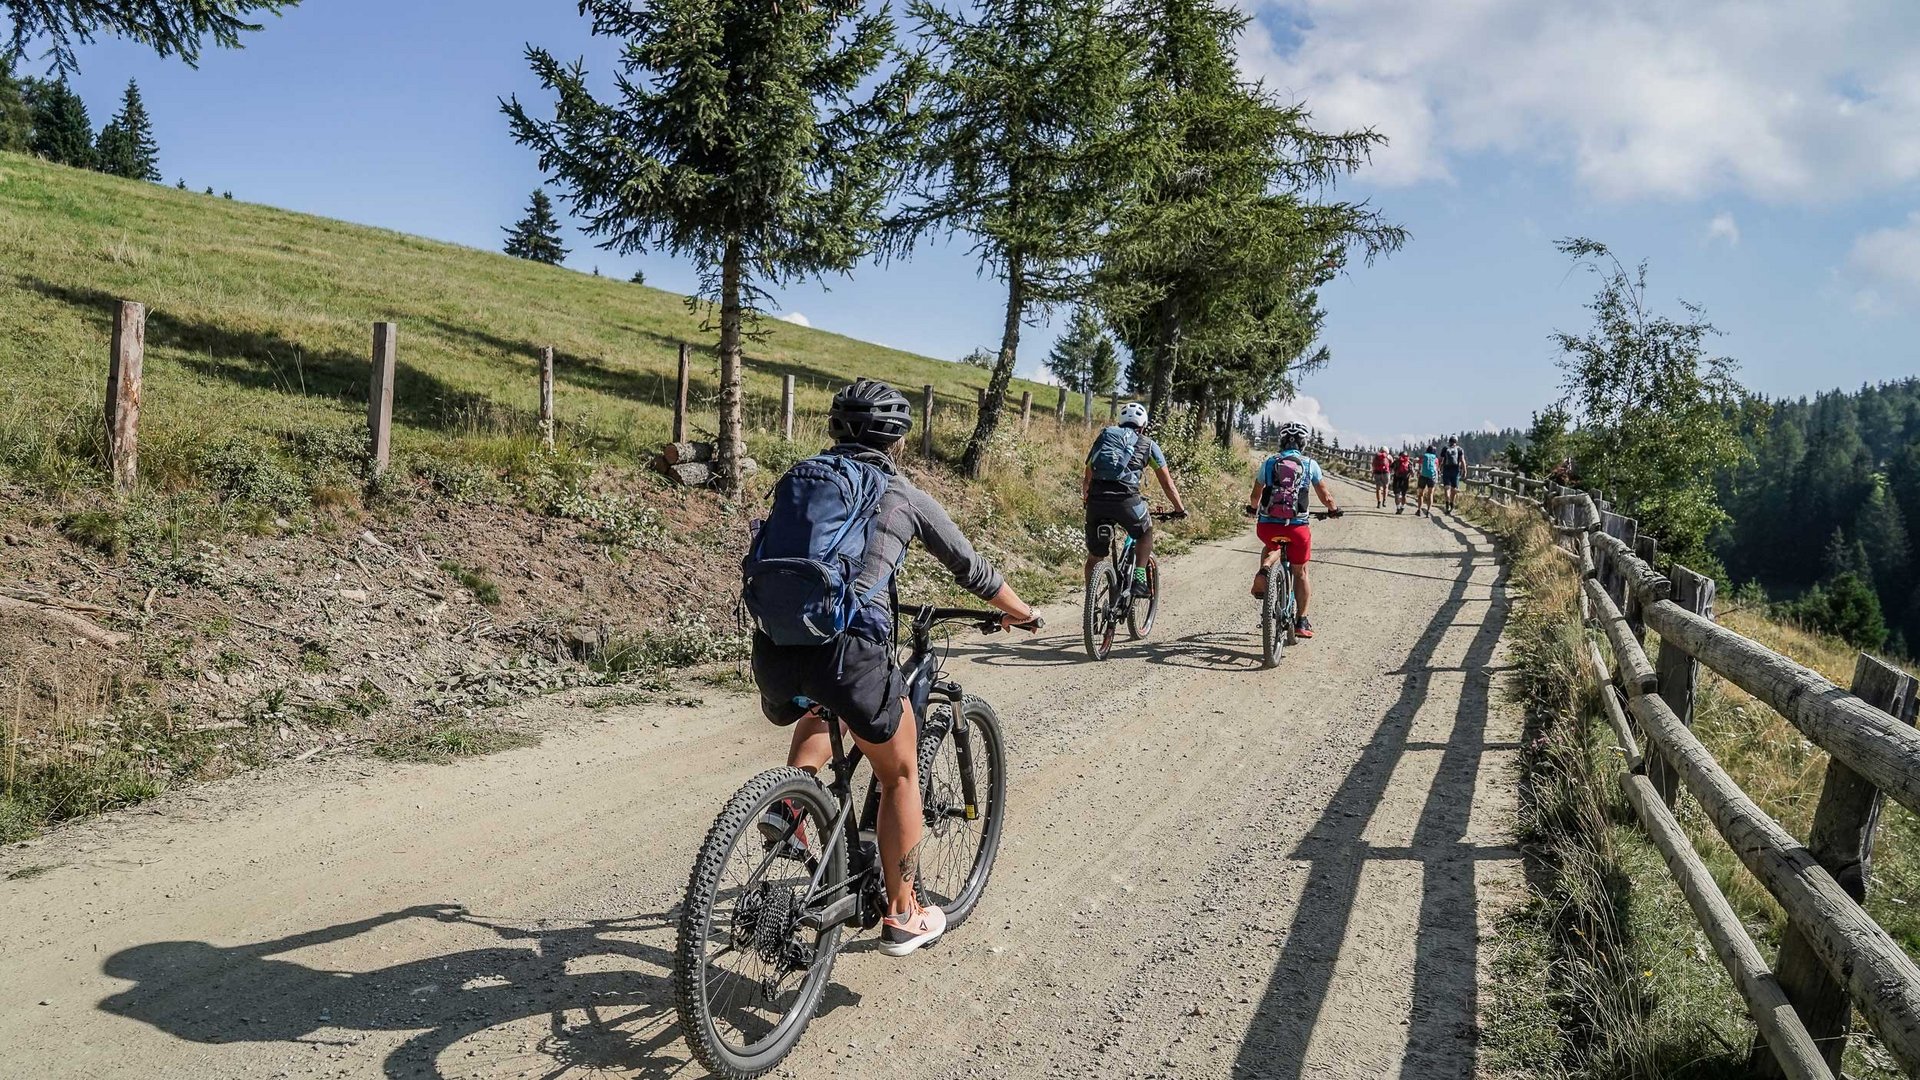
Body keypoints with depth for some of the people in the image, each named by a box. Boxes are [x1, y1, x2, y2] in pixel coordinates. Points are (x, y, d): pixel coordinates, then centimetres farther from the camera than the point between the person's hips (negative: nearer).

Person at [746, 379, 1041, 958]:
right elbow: (972, 569, 17)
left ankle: (786, 806, 18)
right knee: (900, 775, 18)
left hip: (773, 648, 5)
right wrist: (1019, 612, 36)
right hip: (849, 647, -4)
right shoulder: (903, 496, 8)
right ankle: (903, 916, 25)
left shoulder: (798, 477, 19)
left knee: (818, 713, 39)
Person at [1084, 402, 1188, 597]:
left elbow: (1087, 477, 25)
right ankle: (1139, 579, 18)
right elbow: (1167, 484, 20)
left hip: (1096, 499, 2)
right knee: (1145, 531, 29)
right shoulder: (1148, 445, 20)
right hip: (1125, 498, -2)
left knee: (1094, 556, 17)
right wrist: (1180, 509, 31)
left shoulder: (1103, 436, 26)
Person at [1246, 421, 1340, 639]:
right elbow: (1325, 497, 9)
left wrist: (1253, 508, 38)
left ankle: (1263, 572, 4)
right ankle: (1301, 621, 18)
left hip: (1267, 526, 1)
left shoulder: (1269, 462, 9)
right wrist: (1333, 510, 31)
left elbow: (1255, 495, 16)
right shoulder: (1310, 464, 5)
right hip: (1297, 526, -1)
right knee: (1300, 572, 17)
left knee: (1272, 547, 36)